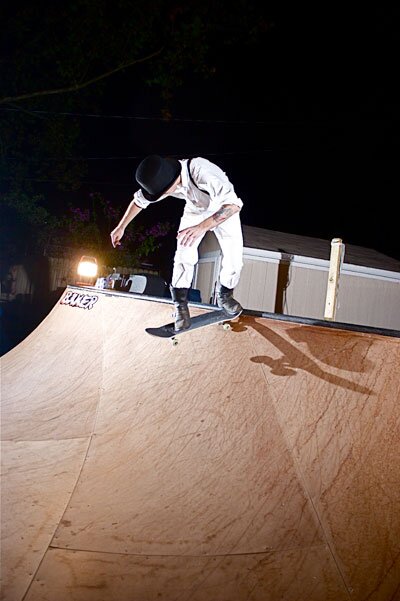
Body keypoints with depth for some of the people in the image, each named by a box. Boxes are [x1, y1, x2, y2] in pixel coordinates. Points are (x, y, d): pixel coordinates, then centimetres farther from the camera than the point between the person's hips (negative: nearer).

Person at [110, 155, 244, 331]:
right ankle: (180, 305, 2)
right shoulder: (161, 179, -26)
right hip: (195, 210, 3)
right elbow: (139, 200, -5)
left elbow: (233, 204, -51)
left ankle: (224, 295, 19)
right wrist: (121, 227, 2)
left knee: (234, 258, -10)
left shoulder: (202, 172, -45)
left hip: (224, 210, -3)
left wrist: (202, 227, -62)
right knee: (184, 254, -13)